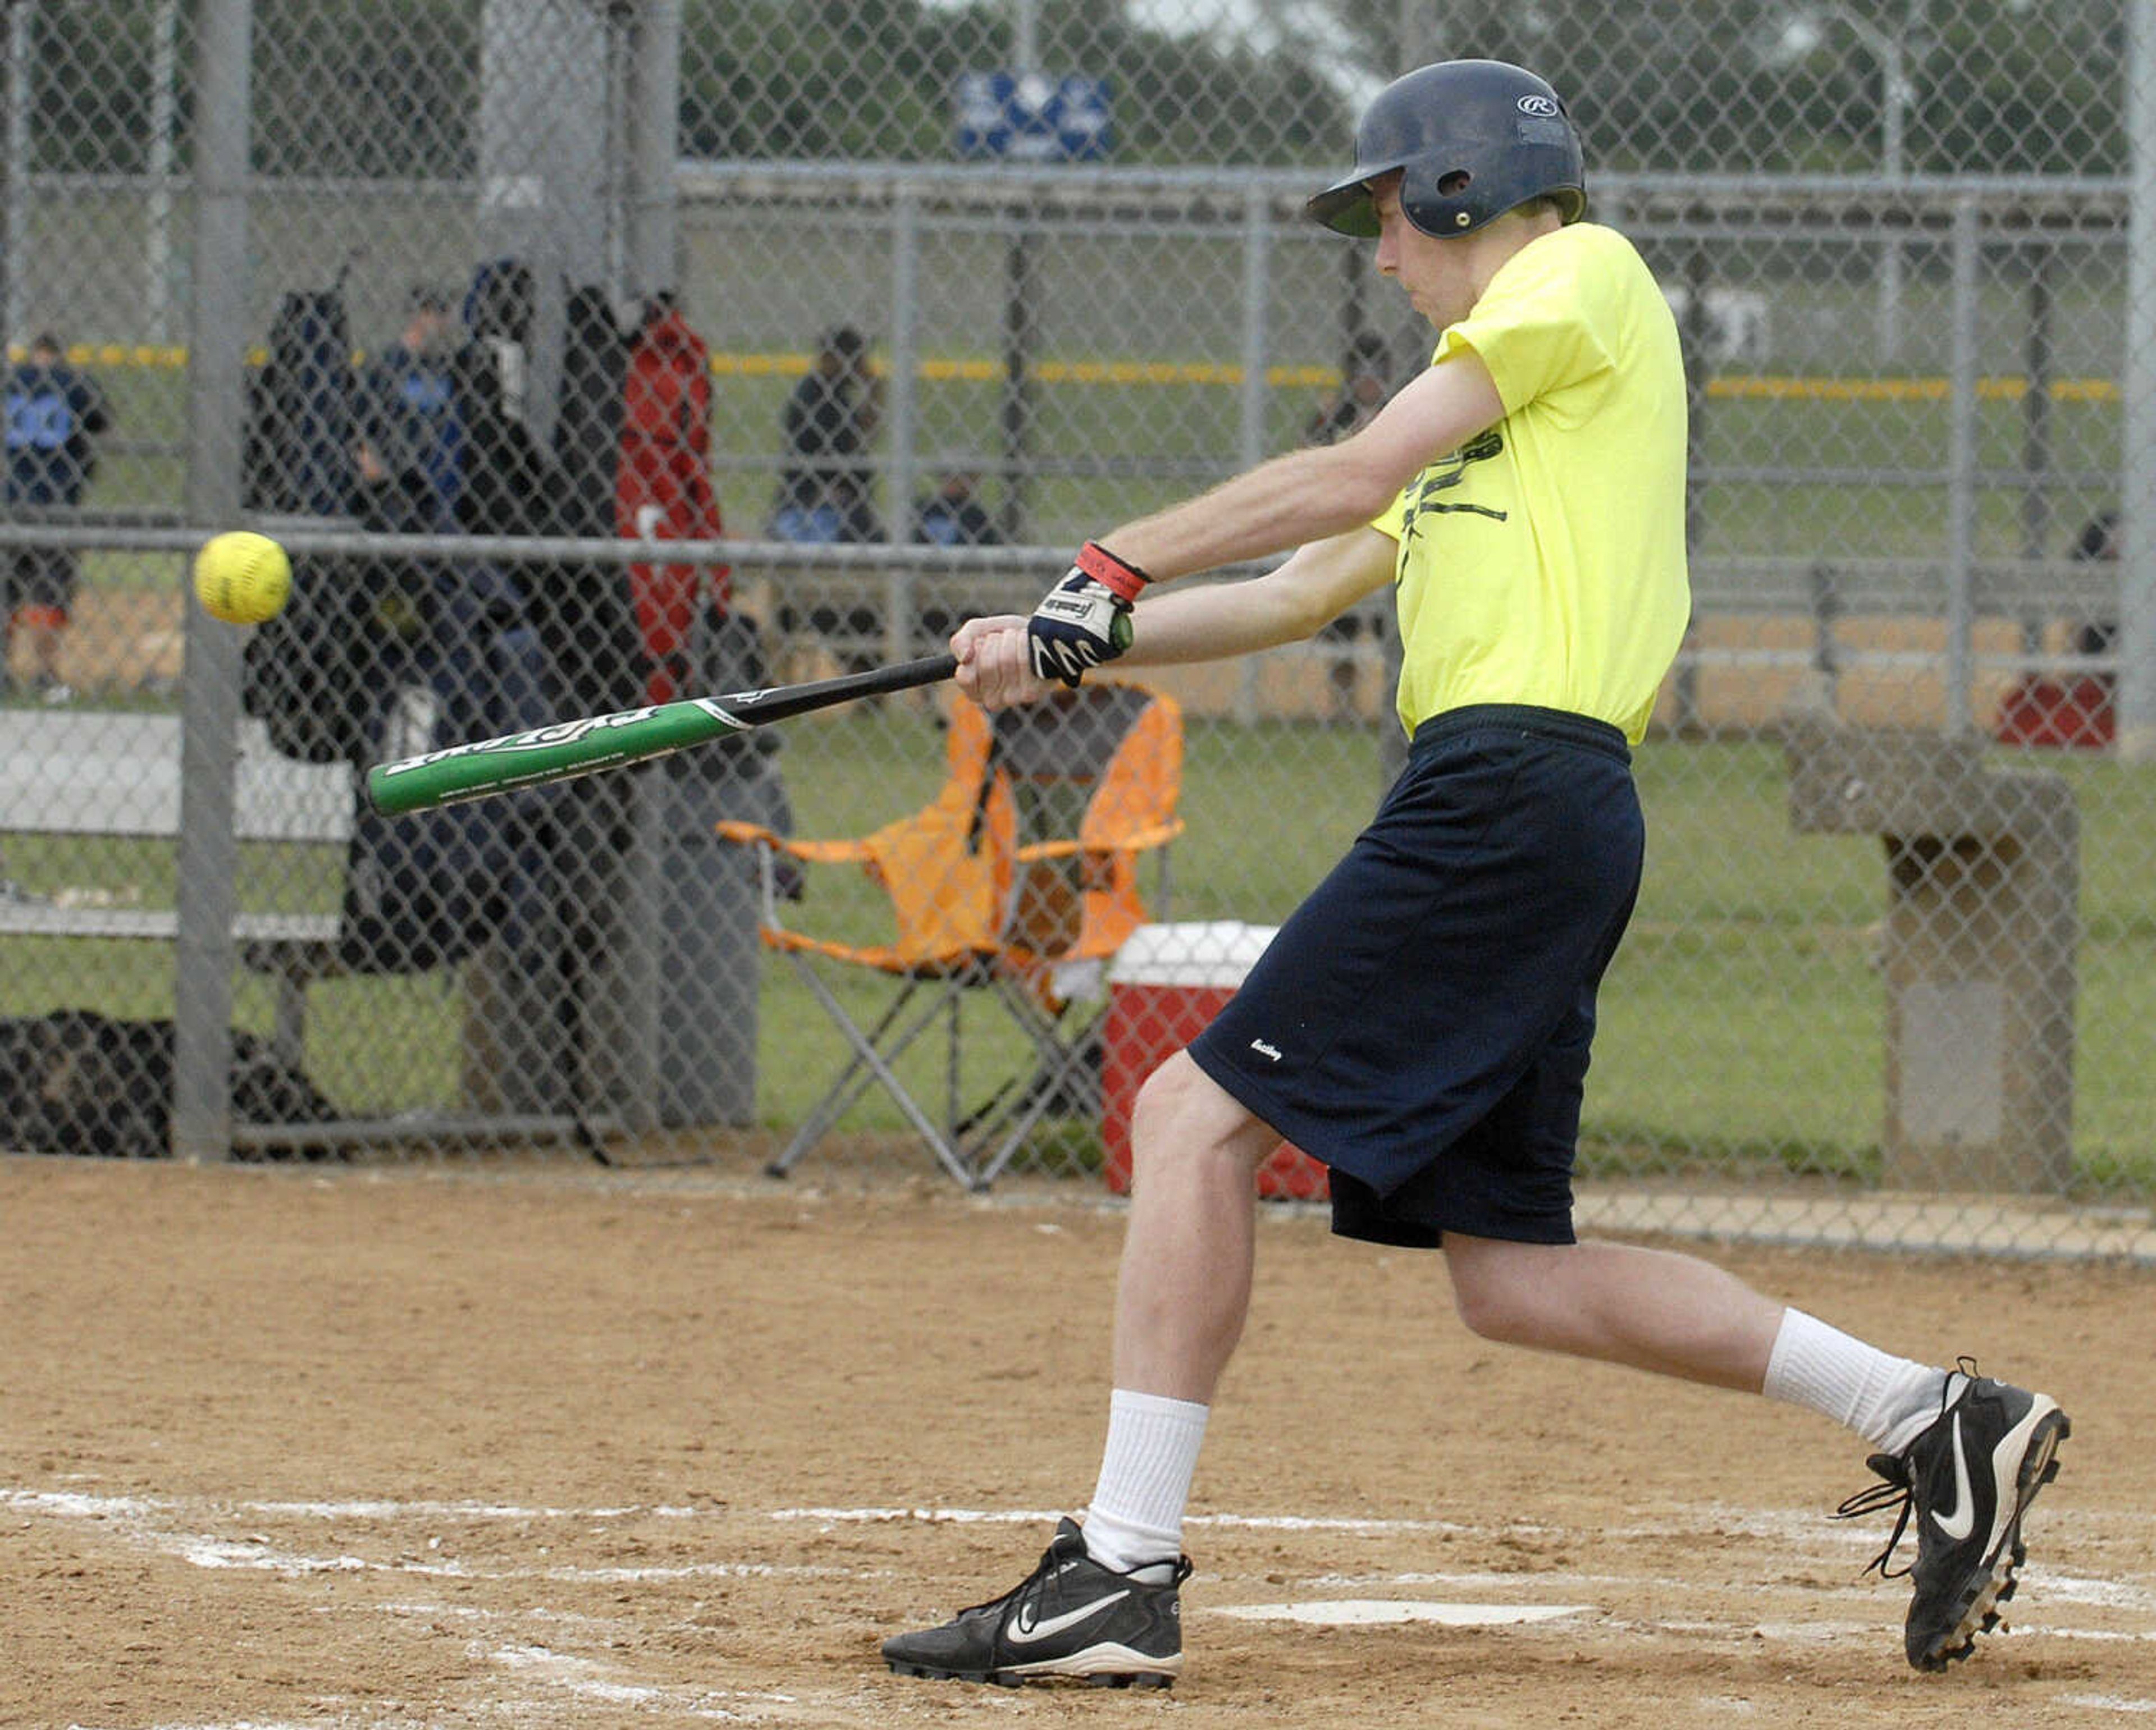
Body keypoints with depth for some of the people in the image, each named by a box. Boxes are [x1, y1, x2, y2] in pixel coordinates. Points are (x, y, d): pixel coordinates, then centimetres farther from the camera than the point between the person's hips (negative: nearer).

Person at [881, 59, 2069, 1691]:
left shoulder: (1587, 274, 2)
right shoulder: (1499, 402, 30)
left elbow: (1361, 472, -7)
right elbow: (1301, 593, 29)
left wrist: (1112, 565, -4)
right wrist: (1070, 645, 18)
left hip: (1511, 788, -10)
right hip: (1540, 819, 10)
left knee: (1197, 1118, -12)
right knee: (1509, 1269, 7)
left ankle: (1123, 1573, -16)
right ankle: (1929, 1418, 8)